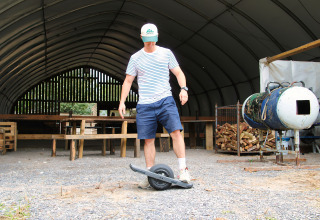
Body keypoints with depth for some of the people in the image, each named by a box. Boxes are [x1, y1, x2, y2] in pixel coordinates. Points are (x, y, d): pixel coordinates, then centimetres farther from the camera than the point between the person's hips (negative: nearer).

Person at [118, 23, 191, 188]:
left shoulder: (166, 53, 10)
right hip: (145, 105, 1)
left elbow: (178, 72, 10)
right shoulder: (135, 58, 10)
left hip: (165, 100, 0)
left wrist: (183, 89, -8)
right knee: (148, 140, 2)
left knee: (176, 132, -16)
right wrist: (122, 101, 2)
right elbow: (128, 81, 11)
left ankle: (183, 169, -9)